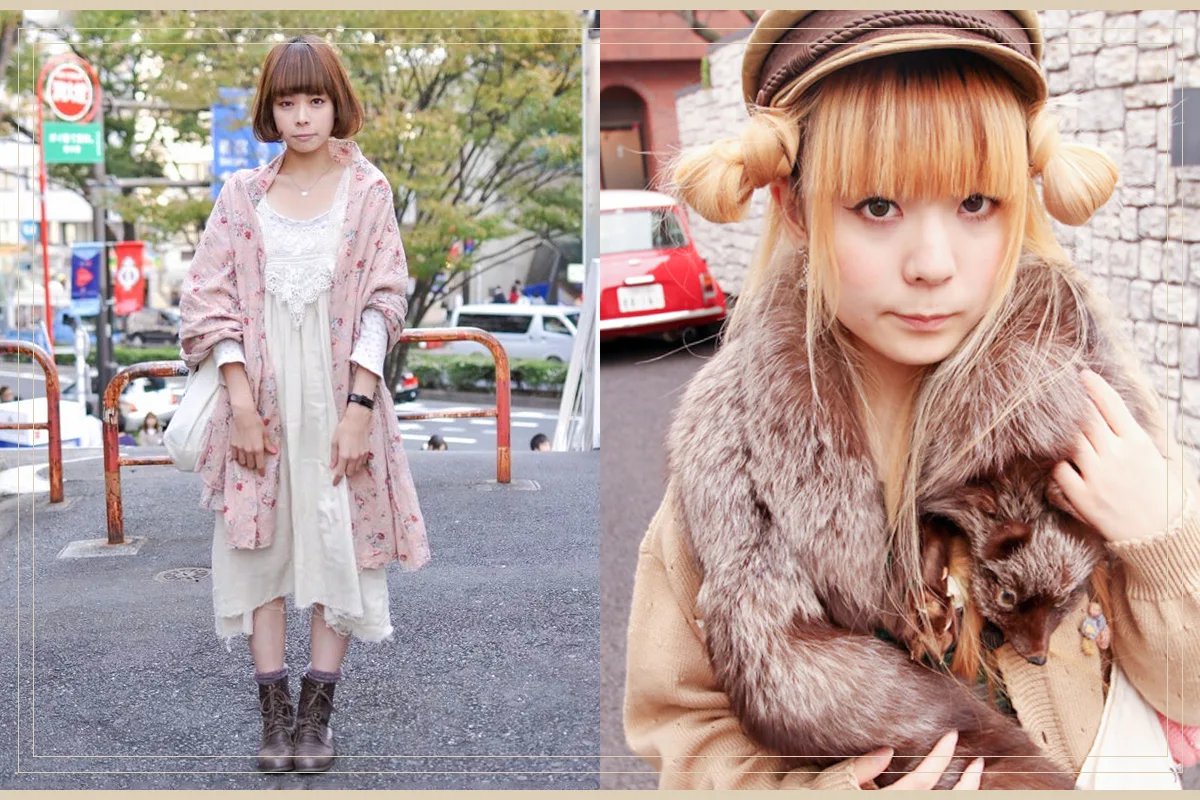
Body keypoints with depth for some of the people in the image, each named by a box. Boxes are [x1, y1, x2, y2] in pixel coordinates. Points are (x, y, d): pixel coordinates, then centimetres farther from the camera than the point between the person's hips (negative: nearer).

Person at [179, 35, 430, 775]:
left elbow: (384, 302, -3)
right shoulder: (243, 194, 5)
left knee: (338, 542, 2)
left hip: (337, 391, -1)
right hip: (262, 393, 2)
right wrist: (240, 398, -9)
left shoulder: (367, 192, 1)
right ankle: (274, 713, 11)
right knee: (259, 544, 2)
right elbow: (212, 297, 1)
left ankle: (318, 712, 11)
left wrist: (359, 405, -11)